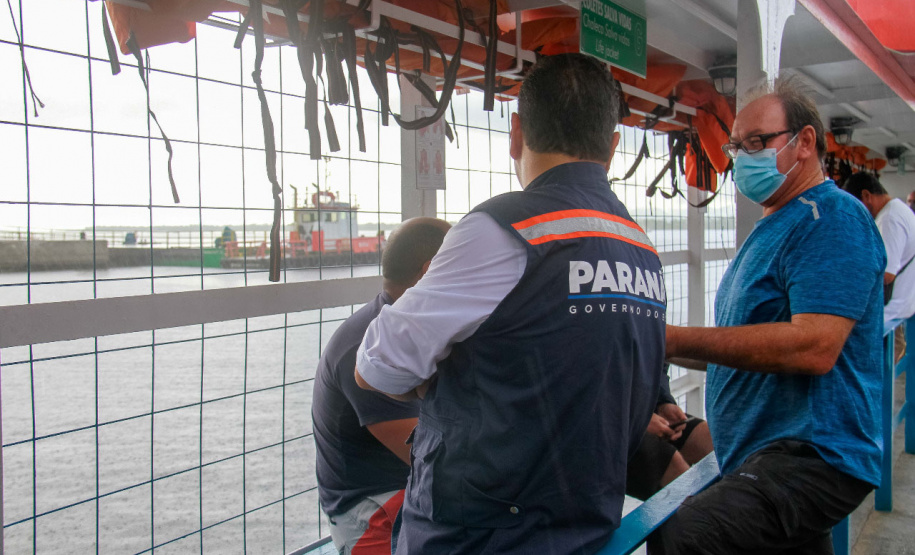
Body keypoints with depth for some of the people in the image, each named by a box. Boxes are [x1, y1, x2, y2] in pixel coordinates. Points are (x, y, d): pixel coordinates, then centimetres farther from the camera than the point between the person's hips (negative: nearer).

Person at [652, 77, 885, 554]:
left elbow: (814, 347, -25)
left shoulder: (832, 218, -12)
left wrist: (680, 340, -21)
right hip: (761, 457, 10)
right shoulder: (772, 228, 19)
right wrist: (665, 346, 11)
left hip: (810, 457, -10)